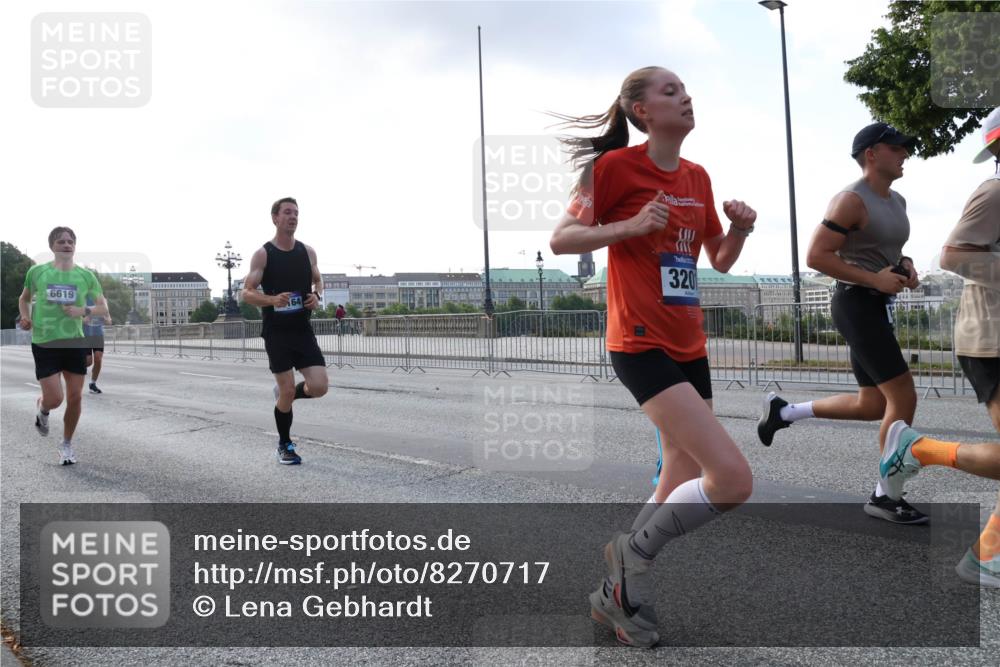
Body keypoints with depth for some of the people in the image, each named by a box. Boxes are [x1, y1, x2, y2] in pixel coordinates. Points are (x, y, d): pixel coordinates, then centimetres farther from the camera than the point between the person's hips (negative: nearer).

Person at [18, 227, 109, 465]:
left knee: (75, 397, 3)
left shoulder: (86, 276, 3)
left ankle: (67, 445, 24)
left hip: (75, 342, 2)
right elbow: (24, 298, 19)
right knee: (54, 399, -9)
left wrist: (84, 311, -11)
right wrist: (26, 317, 0)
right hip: (44, 343, -2)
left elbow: (103, 307, 8)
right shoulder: (37, 272, 2)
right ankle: (41, 408, 31)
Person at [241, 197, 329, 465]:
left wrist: (316, 296, -4)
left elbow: (318, 281, 19)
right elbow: (247, 292, -6)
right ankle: (284, 445, 19)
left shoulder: (308, 251, 6)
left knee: (319, 386, -7)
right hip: (276, 332, -4)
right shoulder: (263, 254, -6)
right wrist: (272, 299, -25)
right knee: (288, 390, -3)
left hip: (303, 329, 4)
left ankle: (284, 394, 27)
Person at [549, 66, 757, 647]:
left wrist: (740, 230, 1)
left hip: (690, 348, 8)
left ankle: (621, 593, 32)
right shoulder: (616, 165, -6)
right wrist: (631, 225, -20)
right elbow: (561, 240, -8)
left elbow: (719, 260, 21)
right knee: (733, 478, -18)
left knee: (683, 495, 12)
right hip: (642, 345, -8)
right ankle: (635, 551, 7)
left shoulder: (697, 177, 13)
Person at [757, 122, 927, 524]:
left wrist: (906, 266, 5)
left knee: (872, 406, 12)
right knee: (904, 397, -9)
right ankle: (884, 496, 4)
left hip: (878, 307, 10)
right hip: (858, 305, -10)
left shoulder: (897, 202, 15)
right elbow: (816, 256, -19)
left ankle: (782, 410, 24)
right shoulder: (851, 200, -14)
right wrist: (874, 279, -21)